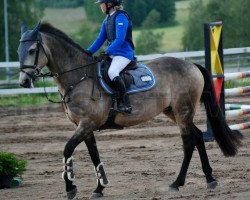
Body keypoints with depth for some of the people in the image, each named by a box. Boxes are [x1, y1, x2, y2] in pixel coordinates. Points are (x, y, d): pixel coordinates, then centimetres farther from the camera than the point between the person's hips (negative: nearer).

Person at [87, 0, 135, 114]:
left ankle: (126, 104, -33)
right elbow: (100, 39, 18)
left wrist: (107, 52, -24)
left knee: (112, 72, -32)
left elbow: (120, 39, -21)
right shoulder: (107, 20, 17)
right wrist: (89, 52, 6)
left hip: (123, 53, -10)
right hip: (112, 53, 10)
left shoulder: (120, 17, -12)